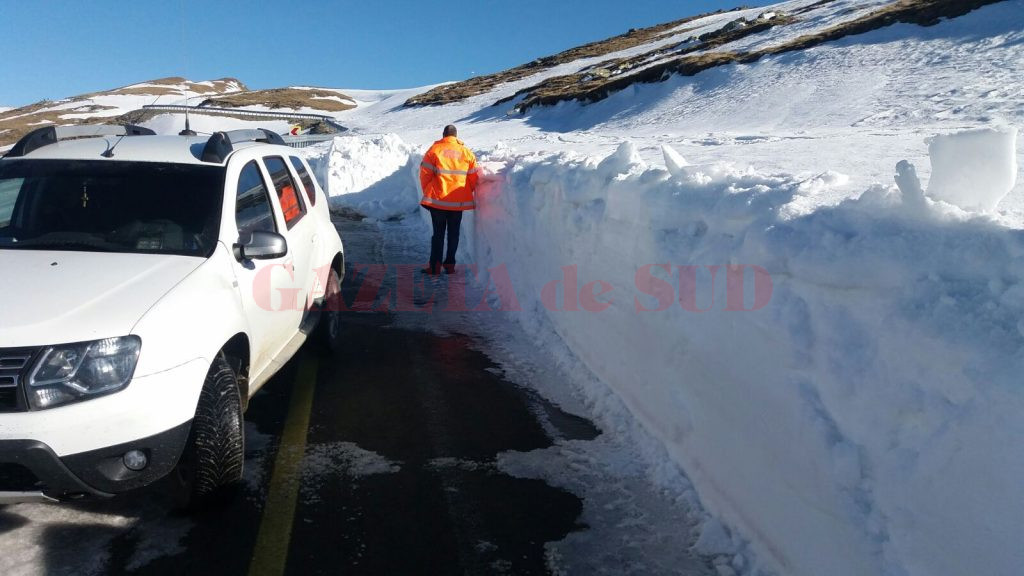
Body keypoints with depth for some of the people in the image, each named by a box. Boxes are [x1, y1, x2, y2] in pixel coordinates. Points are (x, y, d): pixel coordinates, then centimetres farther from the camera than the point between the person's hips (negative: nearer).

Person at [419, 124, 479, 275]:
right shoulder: (467, 153, 4)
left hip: (437, 200, -1)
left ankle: (435, 265, 6)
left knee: (438, 233, 7)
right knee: (454, 233, 11)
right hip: (458, 201, 1)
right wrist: (466, 194, 21)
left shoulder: (434, 150, -2)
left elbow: (425, 174, -3)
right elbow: (473, 179, 6)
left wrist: (428, 193, 10)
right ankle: (450, 264, 13)